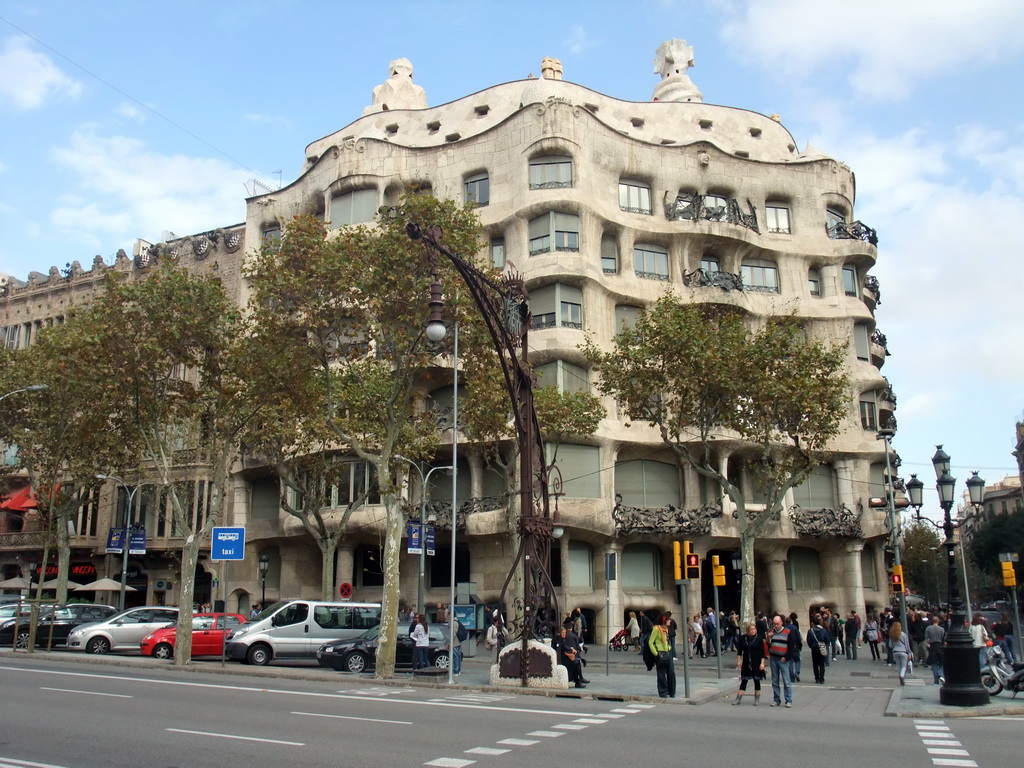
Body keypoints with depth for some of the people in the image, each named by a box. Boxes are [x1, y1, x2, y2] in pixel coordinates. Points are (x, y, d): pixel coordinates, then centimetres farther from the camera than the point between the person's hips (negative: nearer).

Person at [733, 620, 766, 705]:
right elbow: (739, 650, 5)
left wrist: (762, 663, -9)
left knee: (757, 681, 6)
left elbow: (762, 652, -4)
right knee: (744, 680, 4)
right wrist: (739, 661, 2)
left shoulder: (758, 639, -6)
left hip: (756, 663, -1)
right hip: (746, 663, 1)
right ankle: (738, 698, 8)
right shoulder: (742, 638, -2)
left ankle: (757, 699, 17)